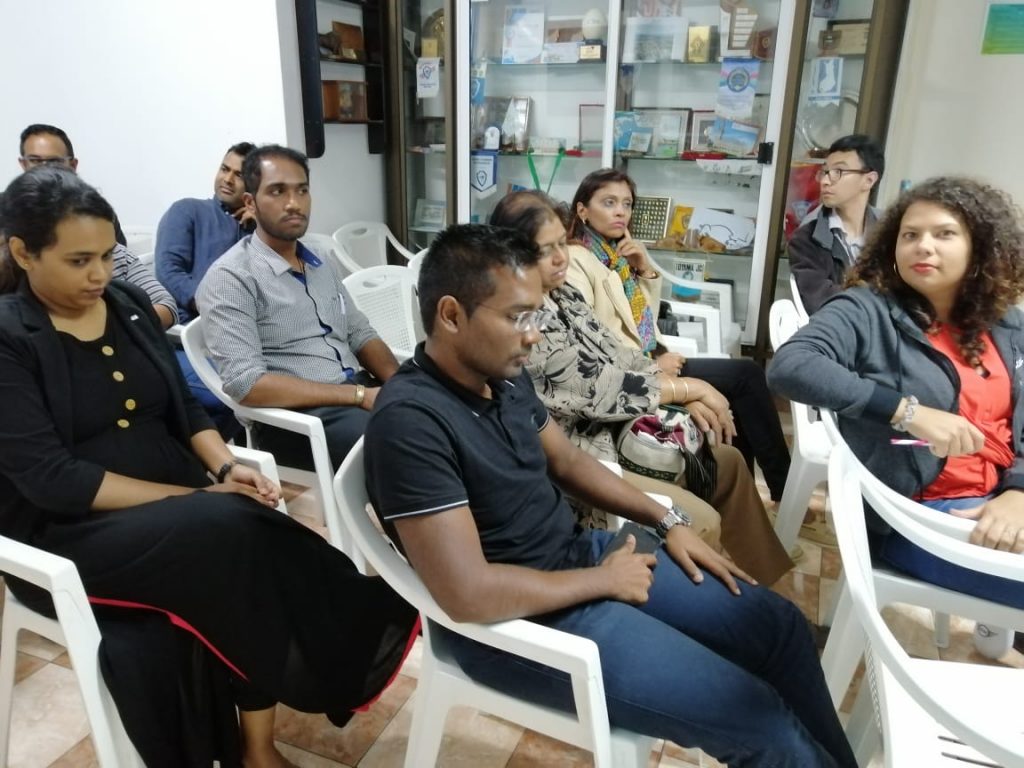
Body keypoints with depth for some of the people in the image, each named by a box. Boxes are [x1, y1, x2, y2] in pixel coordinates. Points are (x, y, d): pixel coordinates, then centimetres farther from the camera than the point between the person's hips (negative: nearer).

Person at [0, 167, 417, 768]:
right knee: (231, 531, -31)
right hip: (65, 535, -5)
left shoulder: (129, 304, 8)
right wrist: (197, 496, -21)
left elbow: (184, 407, 11)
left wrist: (226, 467, -10)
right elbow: (50, 478, -17)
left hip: (172, 507, 5)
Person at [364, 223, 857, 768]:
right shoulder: (410, 421, -26)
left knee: (777, 624, 8)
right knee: (757, 719, -10)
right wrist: (601, 581, -17)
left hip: (581, 552, 8)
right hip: (521, 618, -8)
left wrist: (667, 520, 7)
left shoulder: (502, 375, 0)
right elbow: (470, 594, -29)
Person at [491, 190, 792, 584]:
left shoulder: (562, 294, 6)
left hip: (616, 429, 10)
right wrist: (689, 388, -14)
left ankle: (773, 585, 26)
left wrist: (686, 398, -8)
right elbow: (597, 389, -24)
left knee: (727, 461, 13)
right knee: (701, 523, -16)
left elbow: (619, 355, 7)